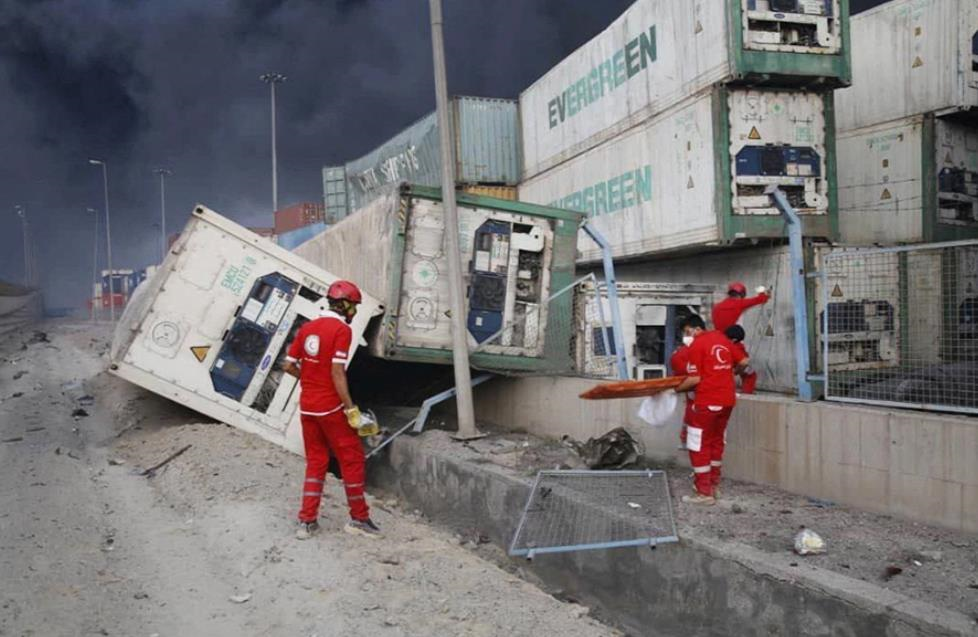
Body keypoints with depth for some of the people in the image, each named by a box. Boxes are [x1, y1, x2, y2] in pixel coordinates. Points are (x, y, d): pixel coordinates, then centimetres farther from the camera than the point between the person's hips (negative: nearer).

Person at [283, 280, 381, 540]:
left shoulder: (307, 328, 7)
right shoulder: (342, 329, -12)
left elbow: (288, 366, 8)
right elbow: (337, 373, -19)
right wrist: (351, 409, -16)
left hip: (307, 406, 7)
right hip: (331, 407, -7)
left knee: (315, 461, 16)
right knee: (352, 460, 7)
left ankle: (307, 521, 15)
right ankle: (359, 518, 15)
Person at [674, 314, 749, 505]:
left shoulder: (697, 345, -9)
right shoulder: (722, 338, 11)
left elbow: (695, 379, -13)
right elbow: (743, 362, 15)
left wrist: (676, 389, -1)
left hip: (707, 402, -8)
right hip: (727, 399, 8)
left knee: (698, 446, 1)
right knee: (716, 441, 19)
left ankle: (704, 493, 1)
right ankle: (713, 485, 26)